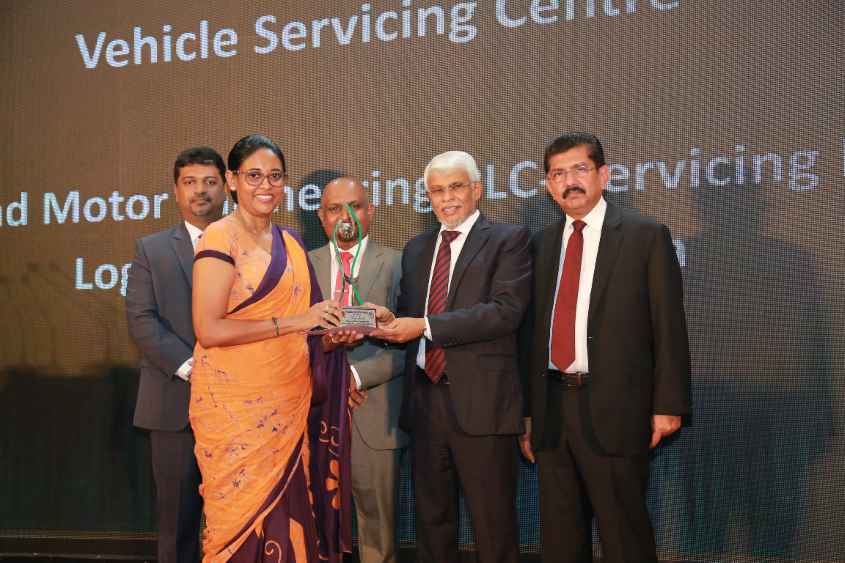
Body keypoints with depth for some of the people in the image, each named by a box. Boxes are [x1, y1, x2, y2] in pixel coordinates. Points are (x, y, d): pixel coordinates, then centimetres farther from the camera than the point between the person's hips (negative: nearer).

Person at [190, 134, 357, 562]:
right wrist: (293, 322, -16)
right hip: (235, 406, -6)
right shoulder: (220, 238, -9)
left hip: (288, 406, 6)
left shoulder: (291, 243, 14)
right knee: (242, 524, 0)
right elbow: (209, 330, -17)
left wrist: (332, 333, 5)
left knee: (285, 518, 6)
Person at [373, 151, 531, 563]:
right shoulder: (416, 248, 17)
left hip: (481, 403, -6)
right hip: (425, 401, 6)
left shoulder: (509, 239, -2)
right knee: (431, 524, 14)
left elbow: (506, 311, -15)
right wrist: (384, 325, -5)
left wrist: (426, 326, -19)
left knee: (493, 528, 1)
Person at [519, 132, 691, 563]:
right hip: (552, 407, 5)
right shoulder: (543, 244, 12)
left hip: (614, 408, -5)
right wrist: (528, 411, 11)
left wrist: (668, 405, -10)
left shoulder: (646, 236, -2)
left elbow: (668, 326, -5)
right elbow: (535, 329, 13)